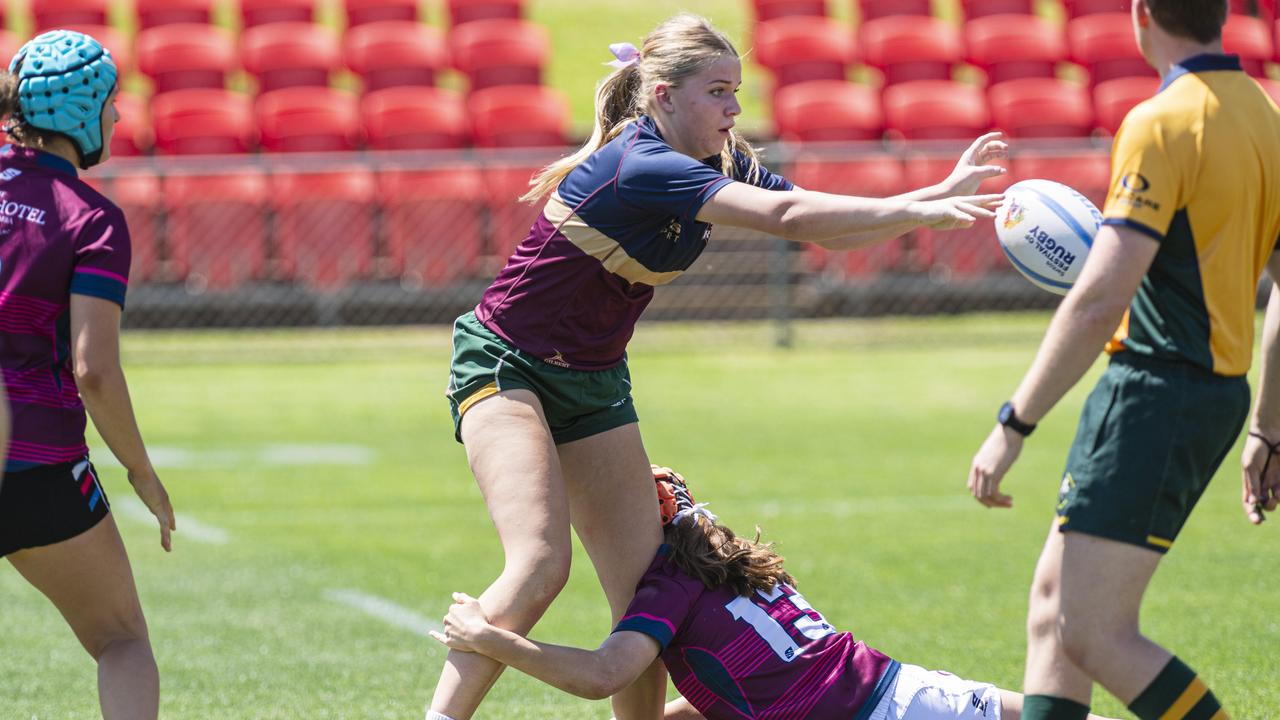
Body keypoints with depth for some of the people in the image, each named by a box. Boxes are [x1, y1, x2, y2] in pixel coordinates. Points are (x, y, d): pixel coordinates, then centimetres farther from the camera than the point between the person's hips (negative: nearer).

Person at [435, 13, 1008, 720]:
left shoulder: (721, 165, -1)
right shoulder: (638, 166, -28)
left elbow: (827, 229, -1)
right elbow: (785, 215, -36)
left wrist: (940, 194, -14)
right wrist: (917, 210, -37)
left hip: (594, 382, 9)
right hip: (504, 365, -9)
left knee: (645, 589, -1)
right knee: (540, 563, -26)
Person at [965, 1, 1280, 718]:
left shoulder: (1163, 124, -15)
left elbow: (1100, 300, -22)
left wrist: (1013, 425, -18)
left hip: (1156, 393, -9)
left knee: (1094, 633, -11)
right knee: (1054, 600, 14)